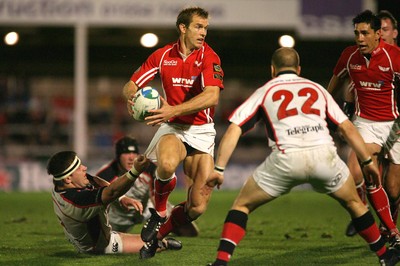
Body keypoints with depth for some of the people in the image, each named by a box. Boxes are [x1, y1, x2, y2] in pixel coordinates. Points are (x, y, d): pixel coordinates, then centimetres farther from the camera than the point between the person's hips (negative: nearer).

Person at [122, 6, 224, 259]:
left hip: (201, 131, 0)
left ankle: (157, 233, 16)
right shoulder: (162, 55, 1)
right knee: (167, 163, -38)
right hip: (171, 127, 1)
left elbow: (211, 96, -26)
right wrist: (132, 96, -19)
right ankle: (159, 214, -10)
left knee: (198, 206, -11)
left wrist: (174, 110, -36)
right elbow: (131, 84, 7)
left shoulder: (209, 57, -10)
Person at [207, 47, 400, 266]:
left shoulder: (264, 92, 22)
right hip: (324, 156, 2)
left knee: (242, 205, 16)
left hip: (286, 159, -2)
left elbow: (233, 130, 12)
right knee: (353, 202, 30)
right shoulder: (316, 88, 27)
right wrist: (367, 161, 30)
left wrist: (219, 169, 14)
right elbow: (347, 127, 23)